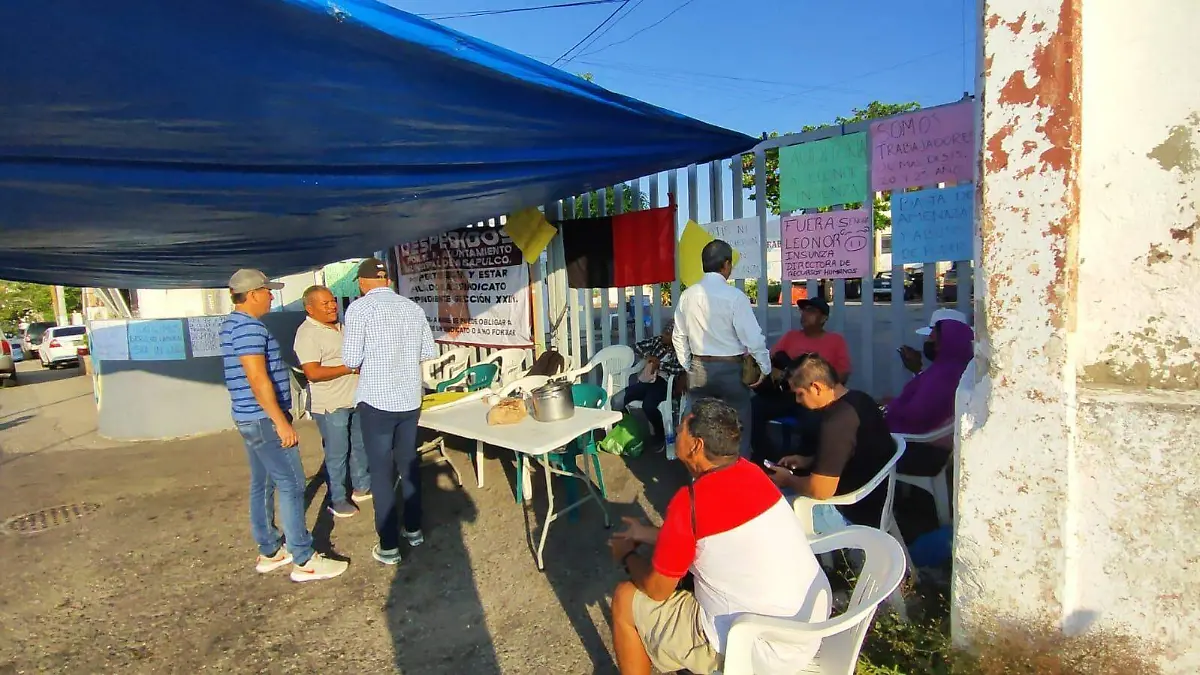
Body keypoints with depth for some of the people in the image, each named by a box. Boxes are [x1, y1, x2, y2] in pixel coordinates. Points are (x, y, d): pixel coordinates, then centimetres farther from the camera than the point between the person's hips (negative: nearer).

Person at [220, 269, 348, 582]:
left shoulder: (232, 323, 14)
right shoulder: (250, 327, -19)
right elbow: (258, 379, -24)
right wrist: (281, 422, -22)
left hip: (249, 417, 11)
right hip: (264, 419, -11)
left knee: (262, 485, 15)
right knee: (291, 485, -7)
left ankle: (269, 552, 24)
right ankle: (304, 561, -2)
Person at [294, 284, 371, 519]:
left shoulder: (340, 326, 11)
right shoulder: (307, 334, -17)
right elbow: (313, 373, -25)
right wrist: (349, 368, -21)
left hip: (355, 399, 9)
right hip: (330, 405, -9)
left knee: (360, 445, 19)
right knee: (337, 453, 2)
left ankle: (362, 487, 36)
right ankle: (336, 500, 17)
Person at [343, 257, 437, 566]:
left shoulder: (360, 308, -10)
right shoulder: (412, 307, 4)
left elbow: (351, 360, -12)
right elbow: (429, 352, 8)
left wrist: (368, 362, 8)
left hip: (377, 400, -5)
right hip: (410, 399, 5)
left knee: (382, 472, 4)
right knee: (409, 465, 18)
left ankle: (389, 546, 12)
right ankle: (414, 530, 31)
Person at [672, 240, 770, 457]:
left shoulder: (687, 296, 0)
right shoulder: (734, 296, -15)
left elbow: (679, 337, 7)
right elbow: (752, 337, -14)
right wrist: (764, 367, 0)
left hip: (698, 369, 5)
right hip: (731, 370, -5)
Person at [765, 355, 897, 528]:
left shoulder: (836, 421, -30)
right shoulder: (859, 399, 0)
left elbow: (821, 490, -29)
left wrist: (787, 480, -11)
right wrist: (807, 461, 10)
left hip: (857, 512, -9)